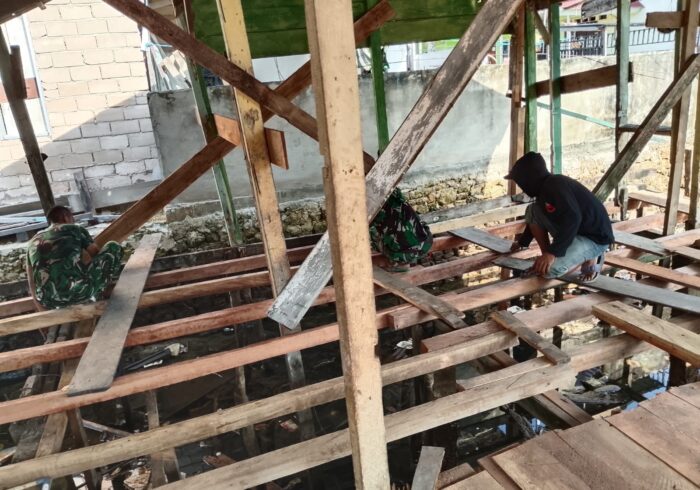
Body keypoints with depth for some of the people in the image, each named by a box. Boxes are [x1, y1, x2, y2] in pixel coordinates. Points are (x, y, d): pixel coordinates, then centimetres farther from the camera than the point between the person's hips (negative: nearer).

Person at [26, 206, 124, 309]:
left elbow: (32, 282, 25)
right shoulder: (76, 229, 14)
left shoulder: (33, 242, 24)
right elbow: (97, 254, 21)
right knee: (114, 247, 13)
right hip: (79, 292, -6)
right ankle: (91, 297, 14)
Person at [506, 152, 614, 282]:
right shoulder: (546, 187, 9)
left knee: (549, 269, -26)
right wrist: (522, 242, 38)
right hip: (575, 231, 10)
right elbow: (536, 218, 26)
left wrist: (553, 252, -36)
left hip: (596, 238, -9)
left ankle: (590, 259, 0)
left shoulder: (554, 186, -23)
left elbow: (573, 219, -35)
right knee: (532, 211, 2)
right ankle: (545, 259, 8)